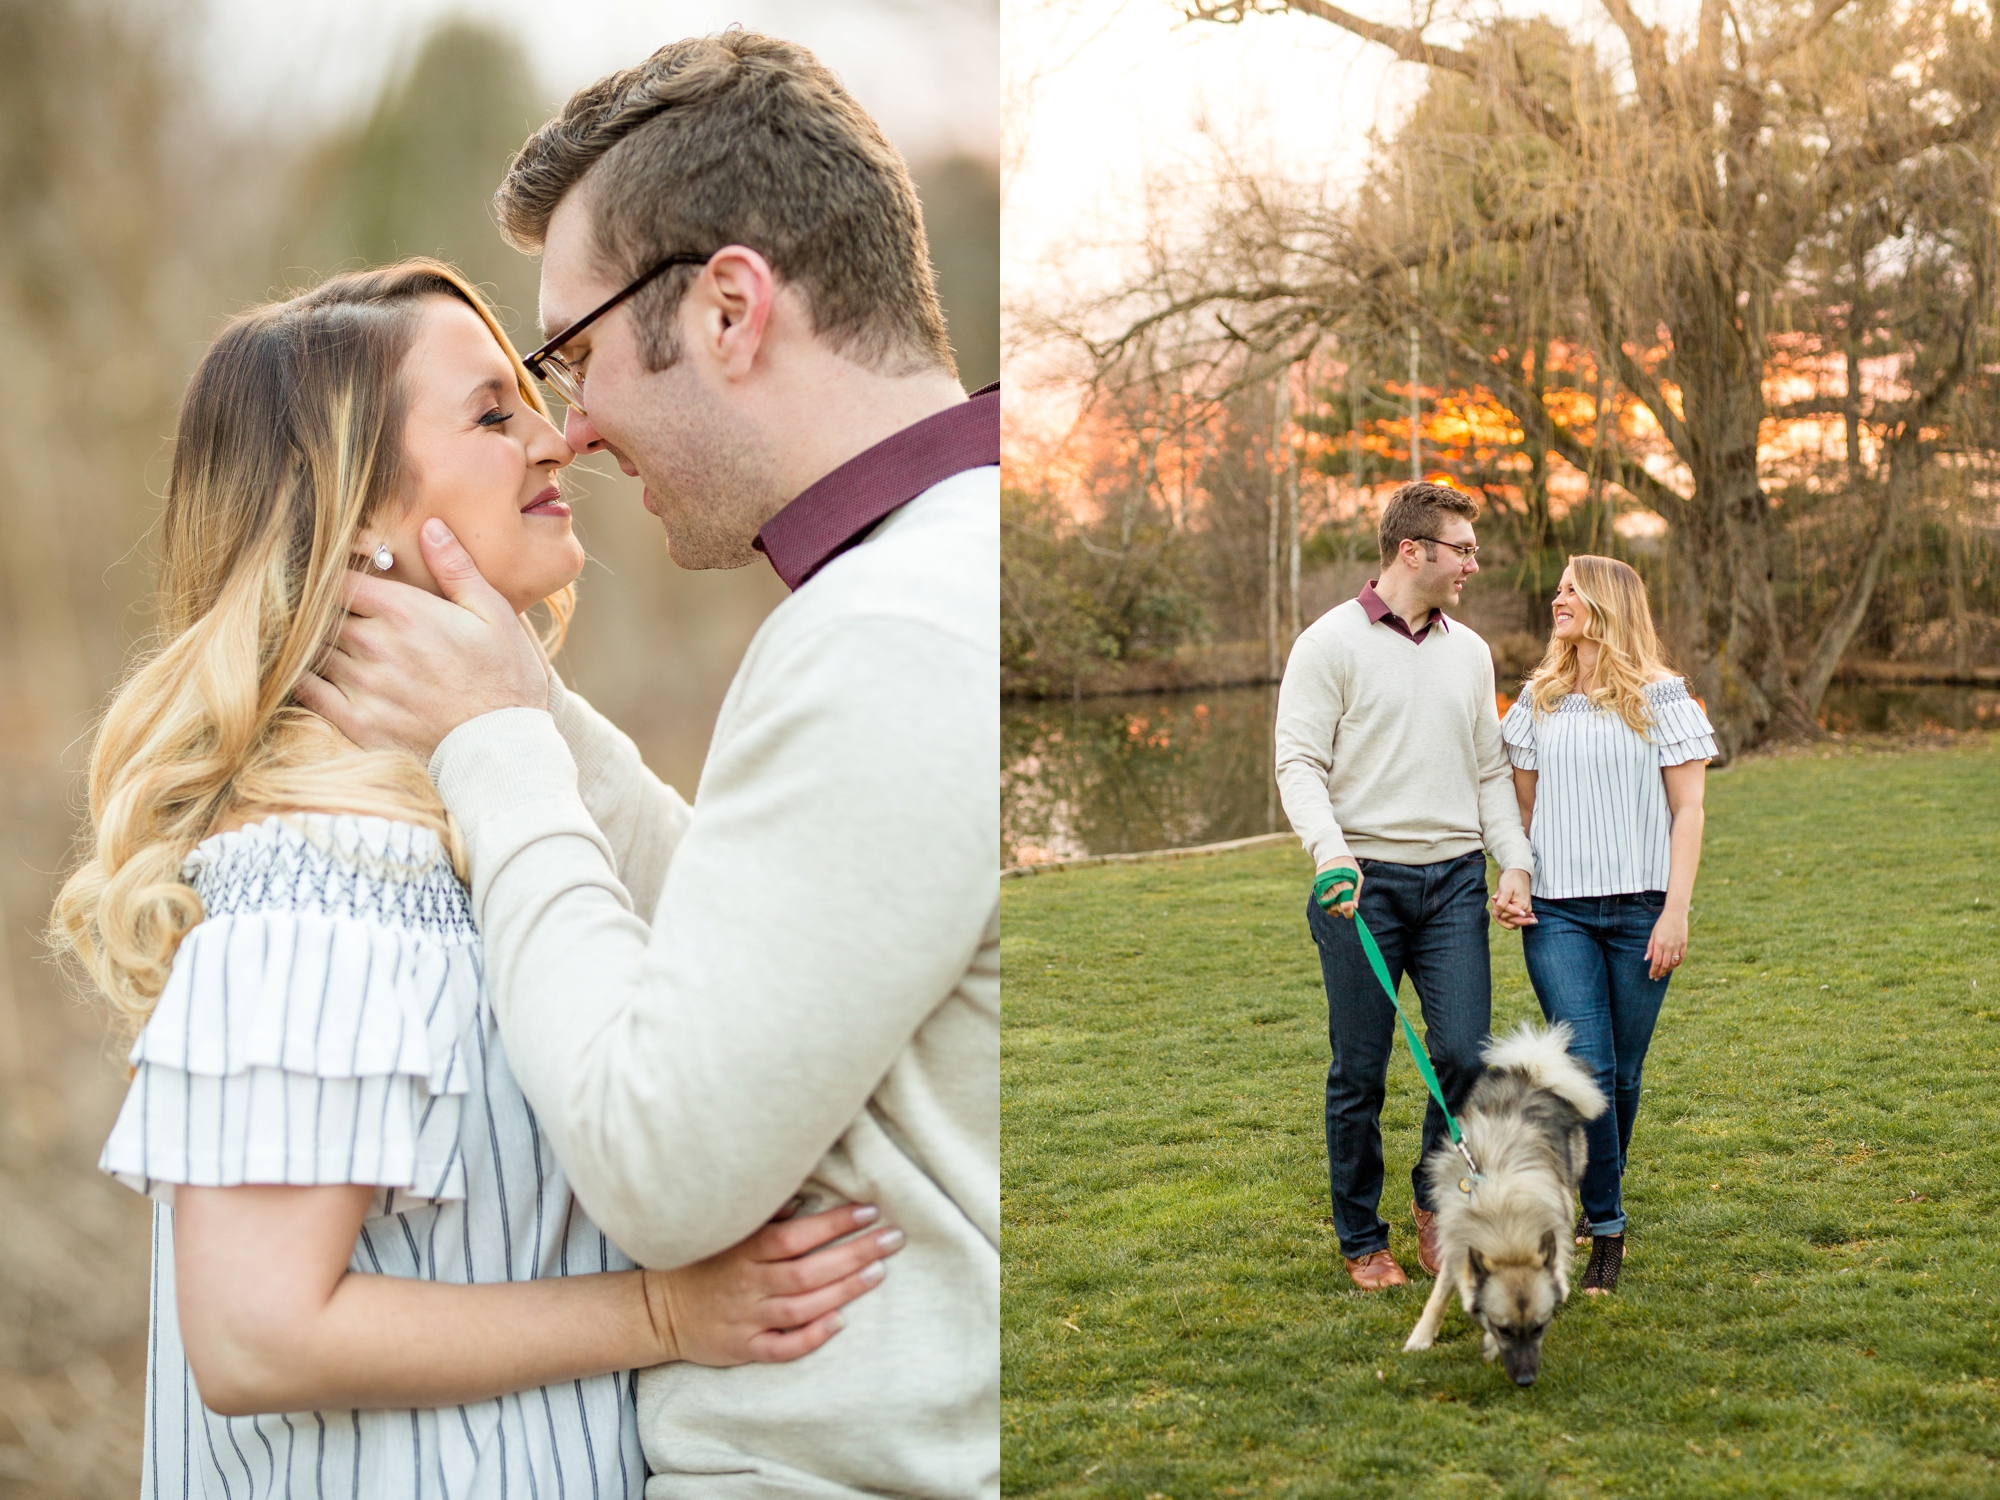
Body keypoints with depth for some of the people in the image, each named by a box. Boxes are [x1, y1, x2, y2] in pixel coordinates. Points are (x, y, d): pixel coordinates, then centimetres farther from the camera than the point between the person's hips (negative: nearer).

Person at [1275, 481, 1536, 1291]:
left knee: (1467, 1054, -5)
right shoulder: (1331, 642, -3)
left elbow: (1490, 773, 17)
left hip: (1454, 882, 4)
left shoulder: (1469, 651, 14)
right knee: (1359, 1072, 2)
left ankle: (1435, 1203, 19)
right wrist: (1332, 855, -24)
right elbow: (1299, 763, -9)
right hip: (1365, 882, -4)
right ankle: (1362, 1240, 18)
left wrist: (1515, 864, 4)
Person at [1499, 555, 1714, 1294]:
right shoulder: (1539, 699, 10)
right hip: (1558, 908, 1)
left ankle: (1599, 1198, 28)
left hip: (1638, 907, -1)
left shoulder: (1659, 697, 1)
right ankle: (1607, 1228, -1)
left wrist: (1676, 910, -8)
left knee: (1623, 1071, 6)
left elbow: (1687, 809, -1)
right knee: (1586, 1067, -10)